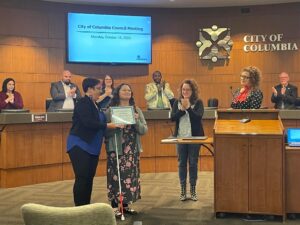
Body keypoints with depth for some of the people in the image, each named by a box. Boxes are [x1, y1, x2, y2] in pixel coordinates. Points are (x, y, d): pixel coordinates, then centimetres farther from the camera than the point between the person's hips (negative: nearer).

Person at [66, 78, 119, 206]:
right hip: (80, 146, -8)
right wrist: (107, 125, -21)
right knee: (82, 178, -6)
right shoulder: (83, 103, -12)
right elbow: (88, 123, -23)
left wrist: (111, 125, 5)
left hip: (92, 147, 9)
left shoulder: (94, 104, 15)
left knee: (89, 178, 9)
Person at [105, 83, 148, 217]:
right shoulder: (110, 110, -2)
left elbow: (144, 130, 3)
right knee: (116, 176, -5)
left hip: (133, 149, 4)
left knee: (130, 176, 7)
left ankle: (126, 204, 20)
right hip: (116, 148, -4)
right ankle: (114, 206, 5)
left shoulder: (136, 110, 9)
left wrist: (137, 121, -13)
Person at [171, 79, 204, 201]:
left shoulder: (198, 102, -2)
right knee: (182, 163, 6)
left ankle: (193, 190, 14)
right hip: (180, 137, 2)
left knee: (193, 163, 4)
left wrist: (188, 108, -24)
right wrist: (182, 109, -18)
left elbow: (198, 117, -16)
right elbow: (172, 118, -5)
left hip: (194, 136, -2)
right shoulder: (177, 102, 5)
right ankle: (183, 189, 15)